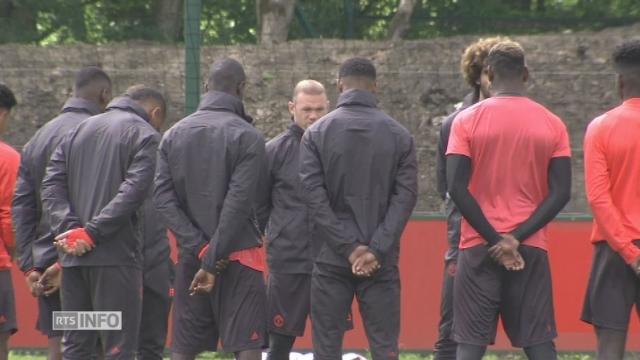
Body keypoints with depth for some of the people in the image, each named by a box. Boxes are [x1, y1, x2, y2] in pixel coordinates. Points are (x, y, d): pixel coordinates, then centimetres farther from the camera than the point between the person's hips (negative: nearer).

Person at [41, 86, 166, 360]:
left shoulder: (78, 131, 19)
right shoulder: (145, 135, -1)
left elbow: (51, 185, 8)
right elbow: (133, 191, -15)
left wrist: (68, 227, -5)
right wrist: (93, 232, -16)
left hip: (72, 255, 6)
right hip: (115, 255, -6)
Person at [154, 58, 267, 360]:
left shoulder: (174, 134, 8)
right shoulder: (247, 136, -8)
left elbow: (163, 197, -1)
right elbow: (239, 203, -16)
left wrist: (199, 248, -8)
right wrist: (213, 261, -15)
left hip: (190, 256, 5)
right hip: (238, 256, -5)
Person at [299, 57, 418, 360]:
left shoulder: (316, 133, 0)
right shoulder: (399, 135, 2)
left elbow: (314, 196, -8)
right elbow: (406, 196, -5)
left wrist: (348, 247, -8)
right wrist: (377, 249, -9)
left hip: (331, 259, -1)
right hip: (382, 262, 1)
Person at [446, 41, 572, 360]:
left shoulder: (467, 120, -2)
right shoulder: (552, 124, 3)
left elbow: (457, 187, -10)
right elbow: (560, 193, -4)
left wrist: (493, 237, -8)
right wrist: (518, 237, -7)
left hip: (479, 248, -1)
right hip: (532, 249, 1)